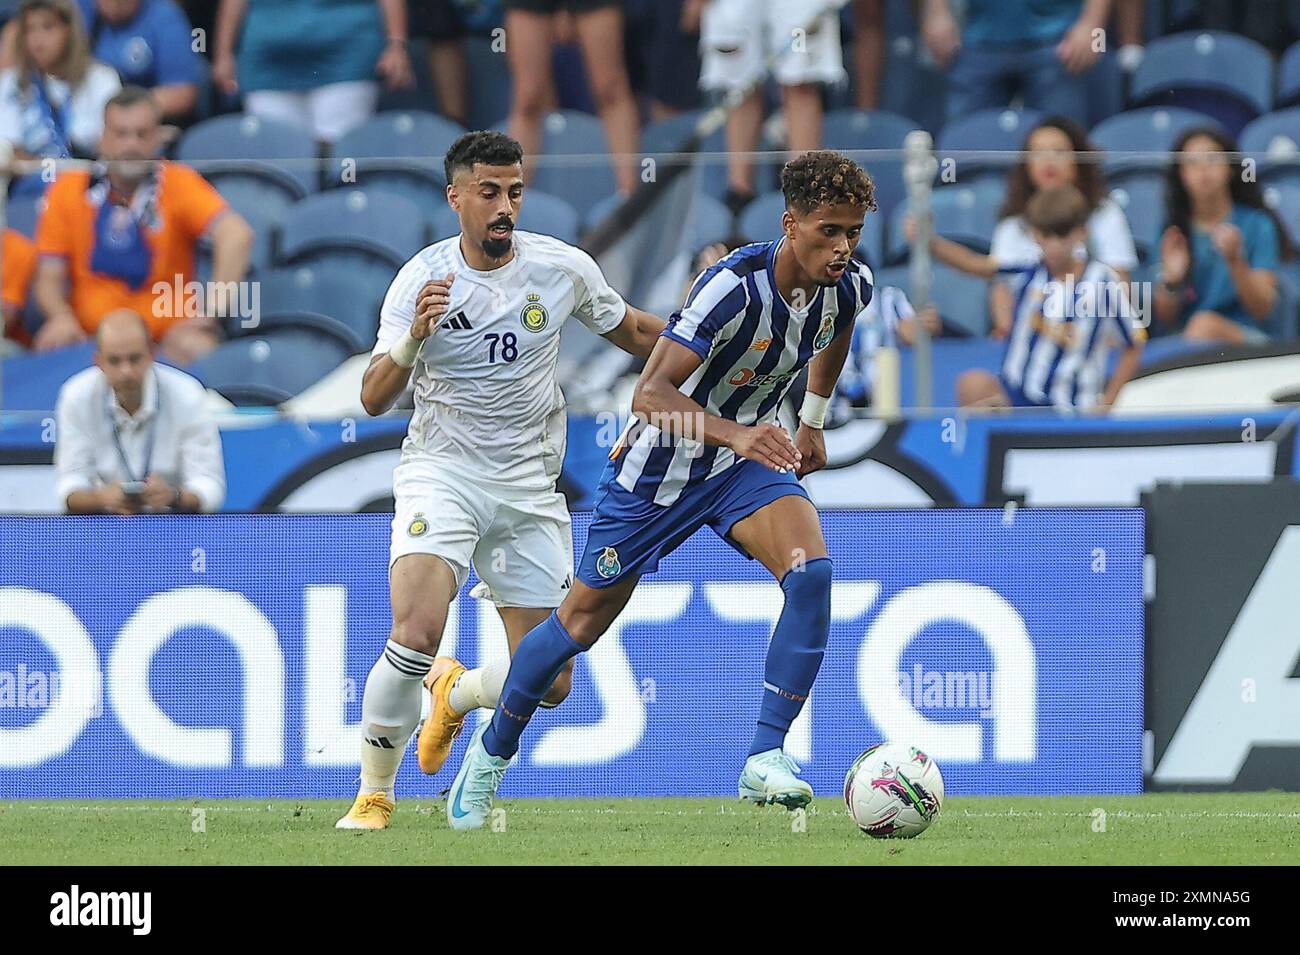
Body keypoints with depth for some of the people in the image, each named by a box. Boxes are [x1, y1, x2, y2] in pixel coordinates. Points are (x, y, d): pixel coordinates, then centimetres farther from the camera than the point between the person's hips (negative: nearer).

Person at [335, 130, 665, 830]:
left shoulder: (563, 268, -3)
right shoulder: (423, 278, -9)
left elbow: (636, 333, 15)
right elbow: (374, 399, -13)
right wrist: (413, 339, -31)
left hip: (530, 486, 3)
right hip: (441, 475, -3)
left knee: (548, 683, 0)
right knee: (416, 633, -26)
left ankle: (457, 693, 35)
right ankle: (374, 795, -8)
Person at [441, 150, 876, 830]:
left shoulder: (849, 285, -12)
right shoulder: (734, 286, -33)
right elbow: (649, 394, -38)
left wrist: (813, 421, 22)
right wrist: (734, 434, -52)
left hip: (746, 460, 4)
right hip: (660, 464, -4)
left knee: (811, 572, -25)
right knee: (582, 621, 9)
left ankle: (764, 761, -21)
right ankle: (492, 751, 35)